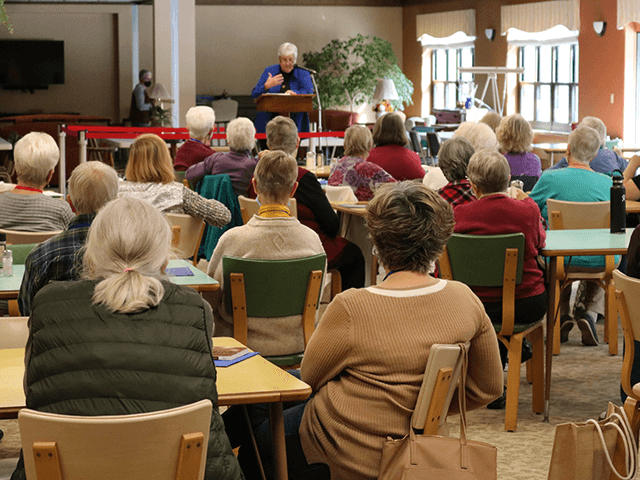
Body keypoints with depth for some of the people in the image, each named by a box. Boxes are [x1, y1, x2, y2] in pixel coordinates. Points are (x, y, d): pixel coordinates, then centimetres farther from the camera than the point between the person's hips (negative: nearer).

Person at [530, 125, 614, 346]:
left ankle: (562, 315, 23)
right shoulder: (608, 183, -4)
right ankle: (589, 312, 17)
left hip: (558, 261, 0)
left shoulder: (549, 178, -9)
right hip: (597, 263, 0)